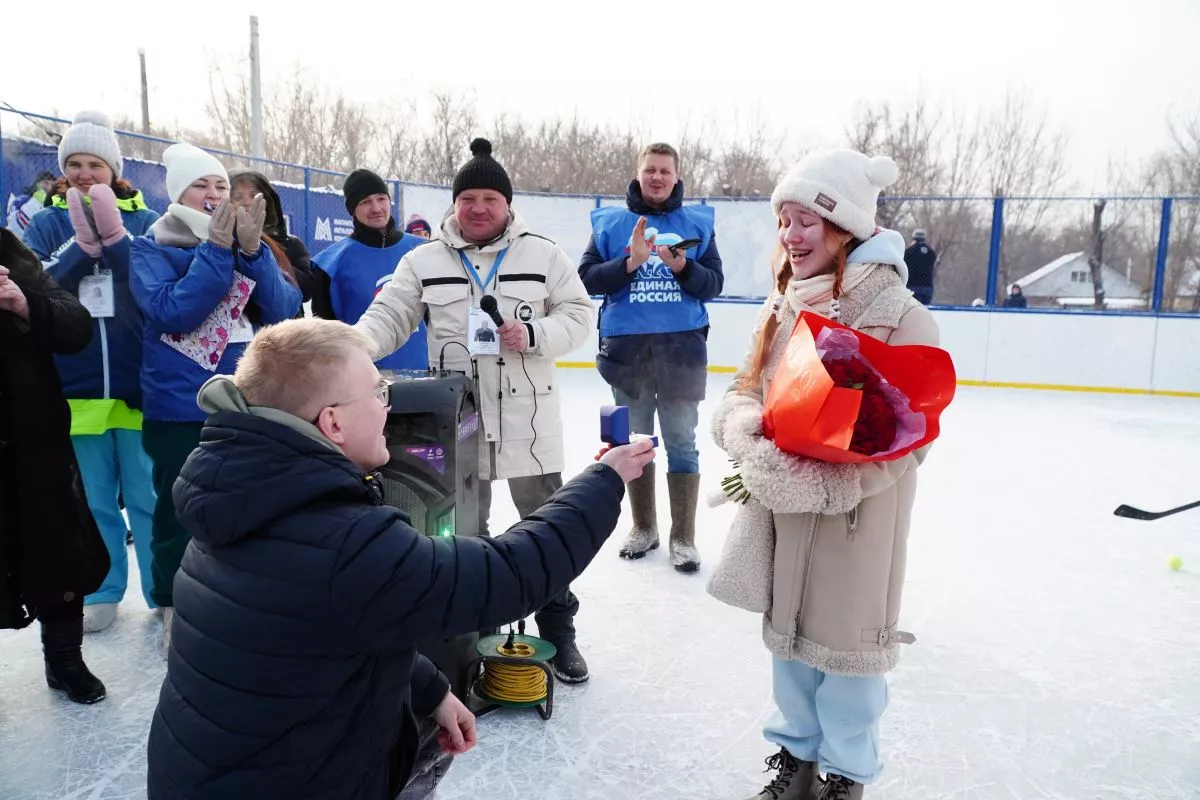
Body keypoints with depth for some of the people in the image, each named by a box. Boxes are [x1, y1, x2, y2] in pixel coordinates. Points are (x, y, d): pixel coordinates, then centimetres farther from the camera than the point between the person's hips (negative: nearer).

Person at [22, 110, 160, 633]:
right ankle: (101, 594, 26)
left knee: (149, 499, 4)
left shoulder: (145, 220, 3)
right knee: (93, 501, 12)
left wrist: (114, 233, -21)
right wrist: (83, 242, -17)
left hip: (138, 382, -2)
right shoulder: (47, 223, 8)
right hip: (76, 384, 2)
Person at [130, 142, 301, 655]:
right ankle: (175, 612, 24)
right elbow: (172, 311, -19)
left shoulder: (250, 246, 7)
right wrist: (217, 248, -20)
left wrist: (252, 251, -18)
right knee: (180, 516, 6)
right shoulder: (151, 249, -2)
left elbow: (284, 311, -7)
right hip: (179, 409, -3)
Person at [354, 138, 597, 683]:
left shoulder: (543, 254, 1)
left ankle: (558, 631, 26)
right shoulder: (424, 261, 3)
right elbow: (389, 317, -2)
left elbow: (579, 314, 0)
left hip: (528, 416, -1)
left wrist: (534, 336, -18)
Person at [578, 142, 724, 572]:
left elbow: (714, 283, 0)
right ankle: (643, 528, 26)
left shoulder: (698, 222, 6)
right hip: (626, 347, 1)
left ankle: (683, 537, 11)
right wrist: (630, 262, -16)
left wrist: (682, 267, -18)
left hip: (682, 347, -1)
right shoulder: (609, 222, 6)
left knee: (681, 442, 1)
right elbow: (587, 278, -2)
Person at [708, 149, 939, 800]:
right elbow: (742, 392, 5)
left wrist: (804, 481, -27)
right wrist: (746, 430, -18)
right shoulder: (781, 307, 3)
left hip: (855, 522, -5)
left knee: (842, 647, 12)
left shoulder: (901, 318, -17)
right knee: (788, 637, 20)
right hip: (779, 520, 6)